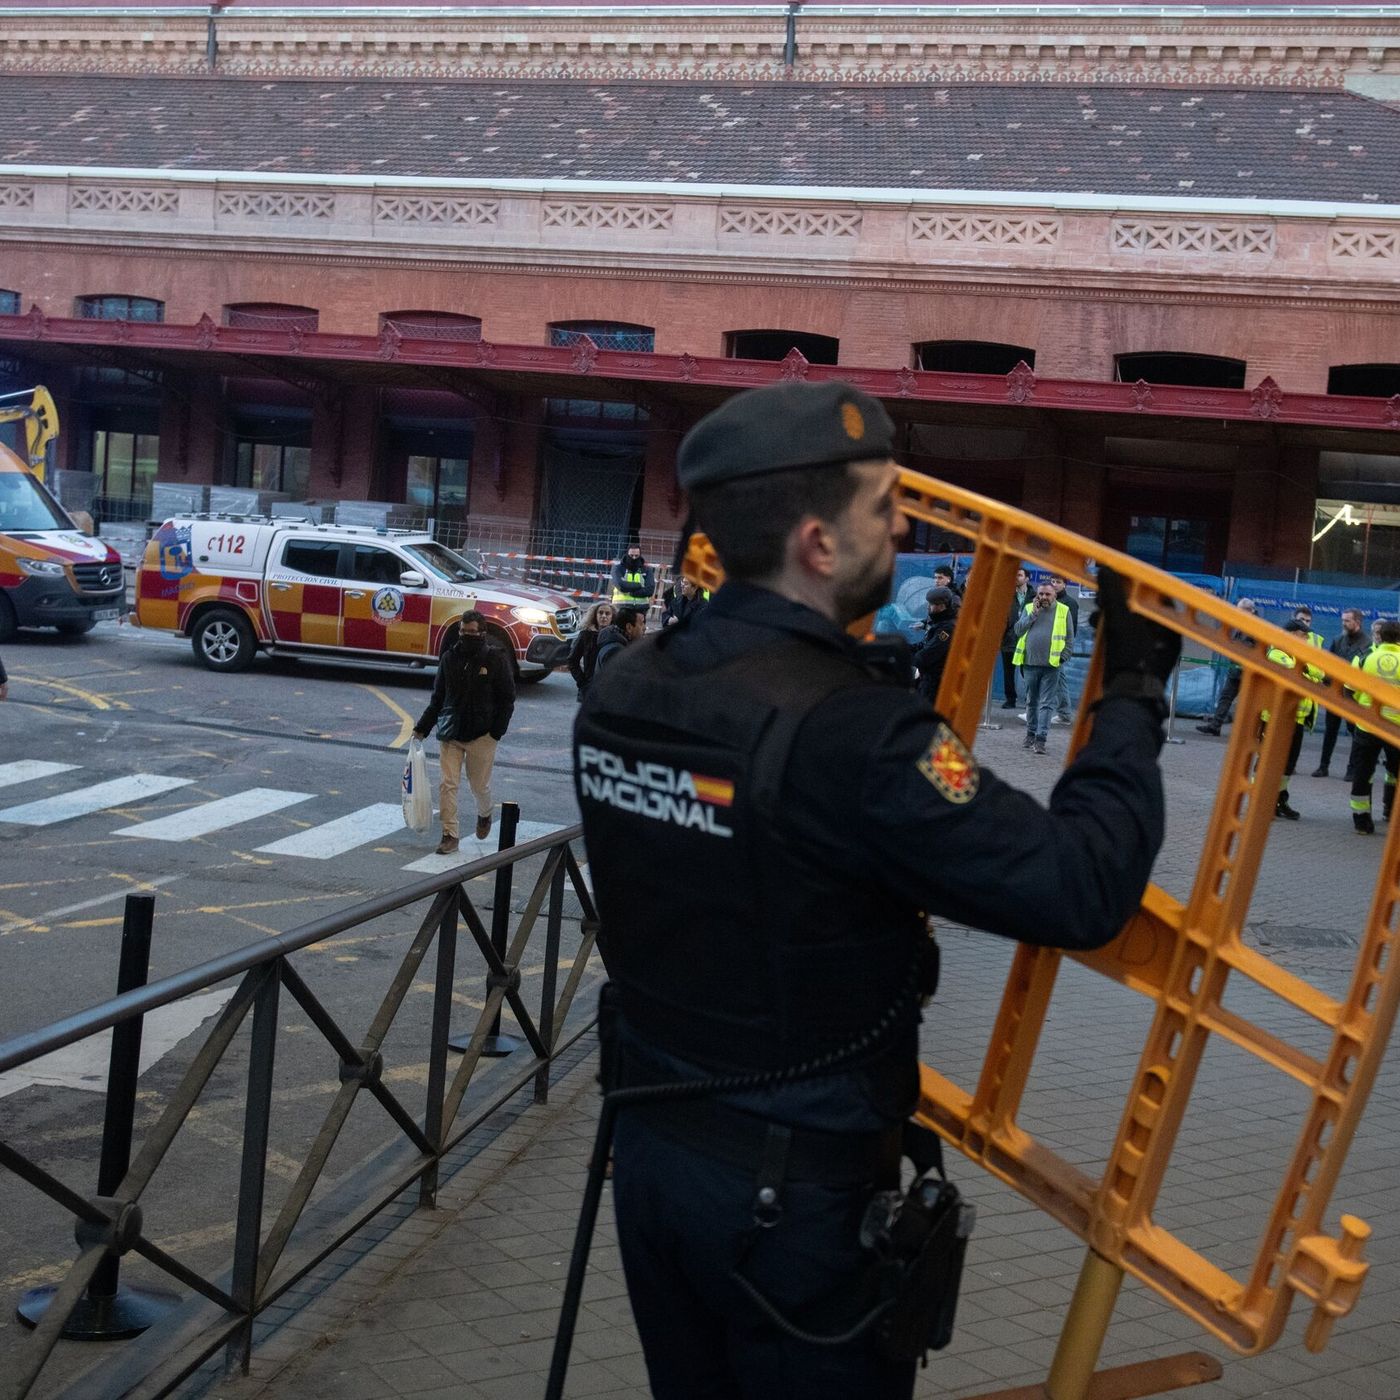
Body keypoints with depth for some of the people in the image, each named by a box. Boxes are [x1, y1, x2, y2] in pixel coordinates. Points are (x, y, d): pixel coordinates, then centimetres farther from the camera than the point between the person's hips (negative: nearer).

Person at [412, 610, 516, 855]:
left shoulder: (497, 659, -6)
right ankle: (449, 835, 4)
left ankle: (484, 815, 40)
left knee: (479, 784, 8)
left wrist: (497, 732, -12)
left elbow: (507, 699, -3)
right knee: (448, 784, -3)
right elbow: (438, 697, 12)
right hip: (450, 733, 3)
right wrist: (423, 727, 6)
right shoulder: (449, 657, 4)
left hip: (481, 734, -3)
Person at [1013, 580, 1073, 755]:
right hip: (1030, 662, 3)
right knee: (1031, 701, 14)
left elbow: (1069, 637, 3)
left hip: (1051, 664, -3)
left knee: (1047, 704, -6)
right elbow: (1019, 629, 0)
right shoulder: (1029, 608, 9)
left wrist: (1062, 657, -6)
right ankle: (1030, 734, 25)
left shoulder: (1063, 611, 2)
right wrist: (1034, 614, -7)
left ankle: (1040, 739, -9)